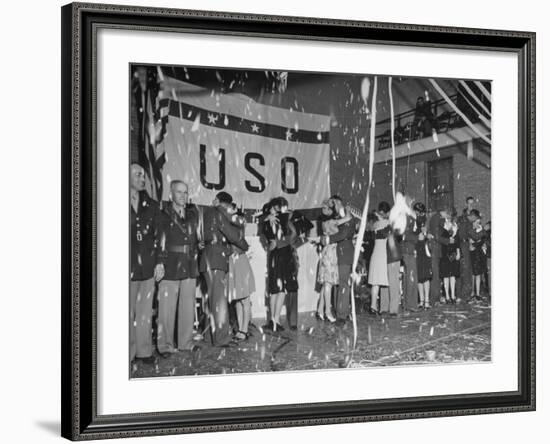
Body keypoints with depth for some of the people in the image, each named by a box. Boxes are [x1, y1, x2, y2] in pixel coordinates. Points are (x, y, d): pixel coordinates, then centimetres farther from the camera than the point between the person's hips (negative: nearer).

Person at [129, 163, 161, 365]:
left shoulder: (151, 206, 11)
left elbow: (158, 236, 11)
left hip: (148, 266, 3)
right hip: (128, 266, -3)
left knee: (145, 312, 6)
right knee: (127, 312, -1)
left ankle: (144, 350, 14)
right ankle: (128, 353, 5)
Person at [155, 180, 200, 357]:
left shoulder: (193, 213, 12)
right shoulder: (163, 215, -3)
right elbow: (158, 241, -9)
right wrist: (159, 262, -17)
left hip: (190, 268, 5)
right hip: (170, 268, -5)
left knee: (188, 307, 10)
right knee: (167, 308, -4)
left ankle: (186, 342, 19)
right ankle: (165, 345, 3)